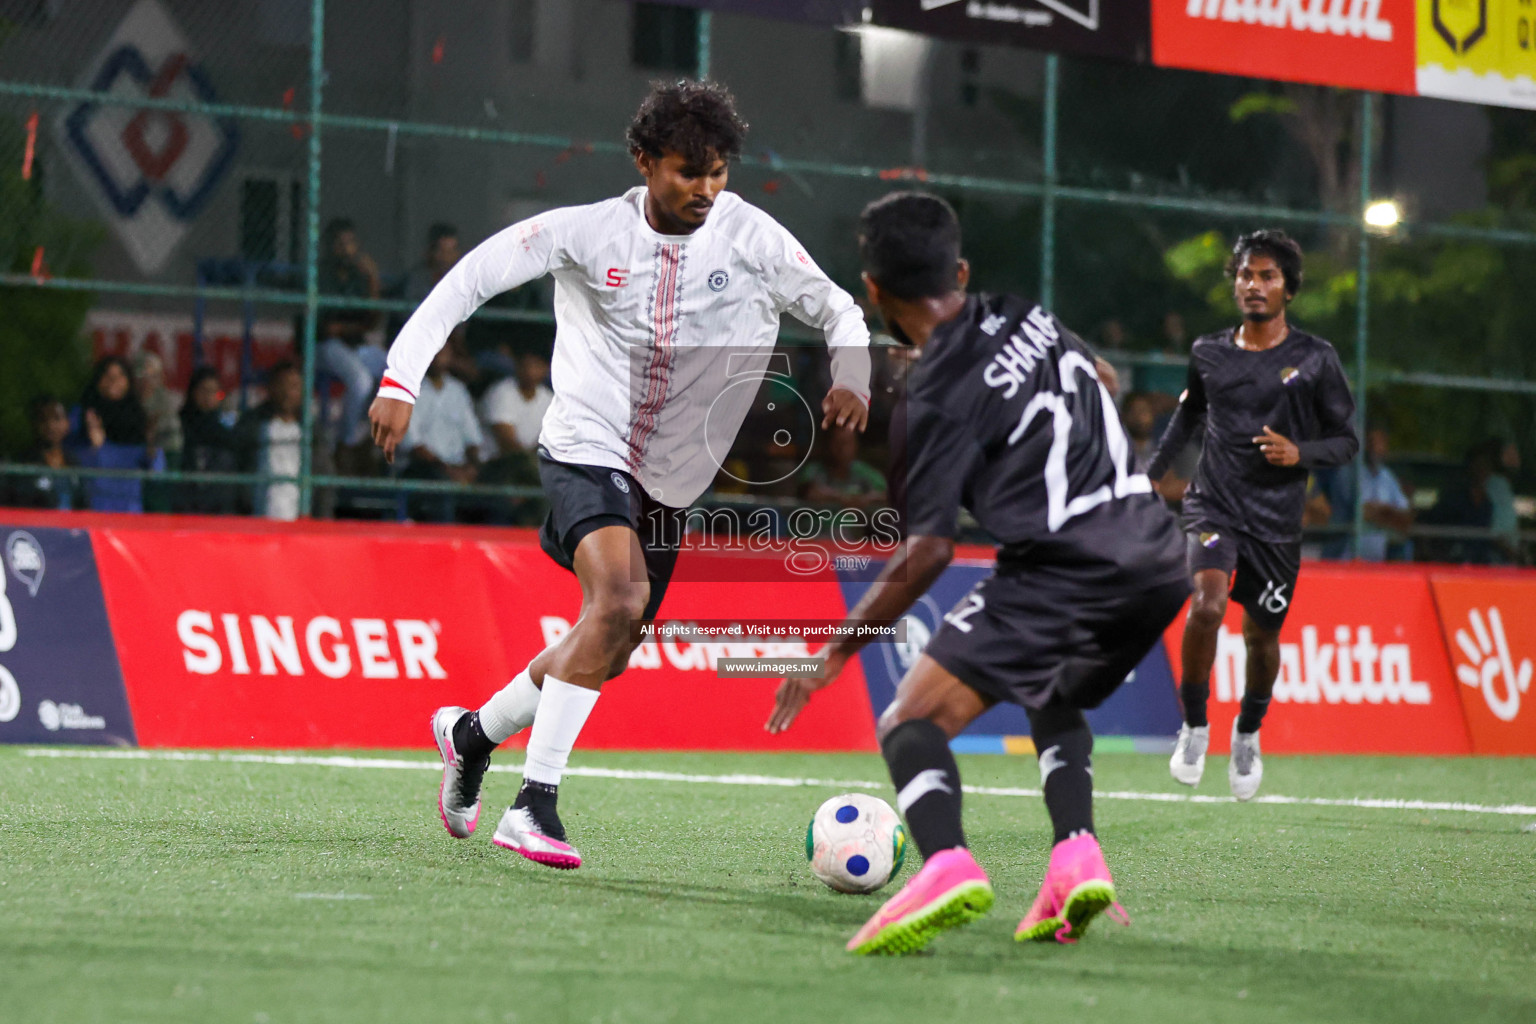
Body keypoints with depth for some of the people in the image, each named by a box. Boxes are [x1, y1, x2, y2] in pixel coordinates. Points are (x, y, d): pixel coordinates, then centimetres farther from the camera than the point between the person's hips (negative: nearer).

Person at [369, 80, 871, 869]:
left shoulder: (750, 238, -4)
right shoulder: (588, 233, -9)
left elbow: (837, 310, 5)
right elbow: (471, 277, -5)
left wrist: (851, 381, -16)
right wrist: (401, 381, -14)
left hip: (668, 481, 5)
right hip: (585, 450, -5)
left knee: (608, 653, 12)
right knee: (617, 601, -28)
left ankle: (472, 733, 39)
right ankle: (535, 803, -24)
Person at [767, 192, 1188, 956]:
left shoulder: (941, 395, -7)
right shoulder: (1026, 318, 14)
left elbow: (927, 553, -10)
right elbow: (1099, 379, 34)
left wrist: (839, 648, -2)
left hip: (1064, 571, -8)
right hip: (1159, 561, 8)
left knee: (910, 722, -7)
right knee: (1058, 699, 32)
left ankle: (946, 864, -35)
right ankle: (1076, 859, 9)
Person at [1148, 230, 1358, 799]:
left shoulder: (1315, 360, -1)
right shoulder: (1208, 353, 5)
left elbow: (1347, 440, 3)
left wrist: (1299, 453, -15)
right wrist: (1152, 473, 21)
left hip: (1277, 518, 0)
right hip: (1213, 504, 0)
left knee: (1262, 634, 8)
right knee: (1207, 605, -24)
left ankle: (1248, 733, 37)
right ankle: (1194, 727, -6)